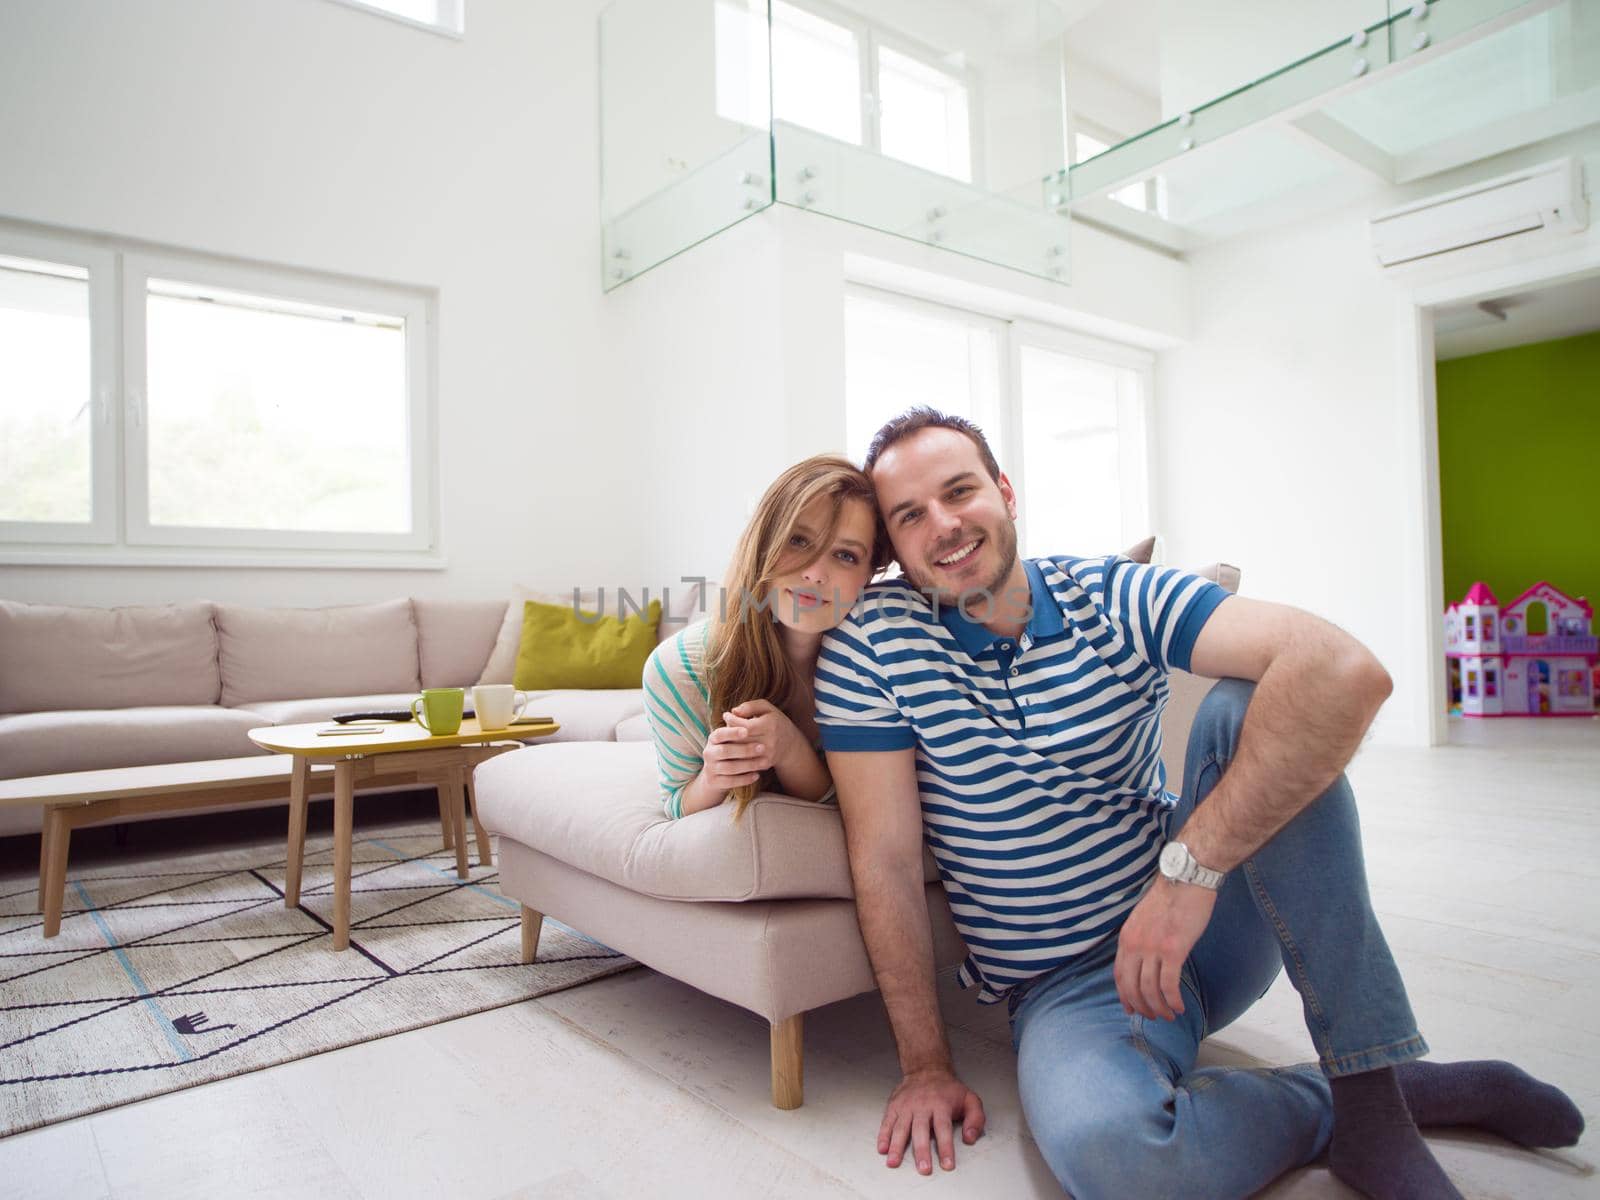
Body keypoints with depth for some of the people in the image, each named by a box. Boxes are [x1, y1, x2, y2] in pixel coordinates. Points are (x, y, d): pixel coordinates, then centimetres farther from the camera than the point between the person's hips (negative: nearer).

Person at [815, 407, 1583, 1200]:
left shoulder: (1118, 597, -9)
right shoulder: (871, 643, -10)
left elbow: (1347, 669, -25)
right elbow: (885, 861, -11)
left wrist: (1190, 867, -33)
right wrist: (926, 1065, -11)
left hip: (1208, 925, 2)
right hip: (1067, 986, -1)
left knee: (1248, 703, -24)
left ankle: (1371, 1090, -17)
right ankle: (1340, 1106, -5)